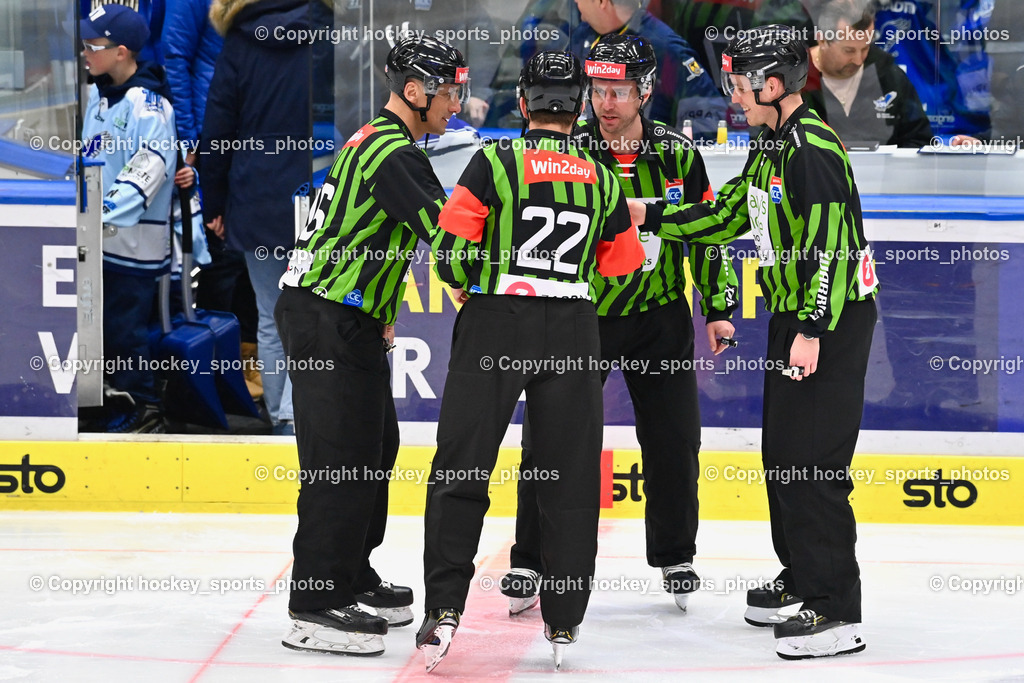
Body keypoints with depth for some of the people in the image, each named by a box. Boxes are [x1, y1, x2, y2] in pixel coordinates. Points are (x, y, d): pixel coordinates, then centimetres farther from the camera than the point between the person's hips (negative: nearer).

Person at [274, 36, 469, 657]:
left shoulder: (378, 141, 16)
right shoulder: (393, 153, -17)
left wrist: (379, 315, 24)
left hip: (348, 315, 11)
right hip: (326, 320, -11)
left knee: (376, 444, 16)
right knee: (342, 455, -10)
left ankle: (352, 578, 26)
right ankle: (316, 608, -9)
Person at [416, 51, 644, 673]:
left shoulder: (497, 162, -3)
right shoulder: (602, 177, 7)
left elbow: (451, 246, -6)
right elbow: (623, 267, 14)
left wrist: (468, 285, 14)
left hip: (496, 323, -2)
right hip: (573, 330, 2)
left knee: (462, 465, 4)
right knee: (571, 477, 9)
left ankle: (444, 610, -5)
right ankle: (564, 624, 11)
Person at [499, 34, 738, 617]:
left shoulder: (678, 154, -4)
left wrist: (719, 307, 3)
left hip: (659, 315, 2)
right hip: (578, 313, -1)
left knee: (675, 439, 4)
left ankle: (675, 557, 22)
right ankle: (530, 561, 8)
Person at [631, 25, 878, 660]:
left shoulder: (813, 148, -19)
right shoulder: (773, 147, 13)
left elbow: (830, 244, -24)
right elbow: (725, 217, 22)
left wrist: (812, 332, -25)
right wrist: (647, 214, 18)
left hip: (833, 320, -10)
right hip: (794, 316, 10)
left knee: (812, 460, -12)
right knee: (782, 452, 16)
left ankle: (836, 611, -10)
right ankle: (802, 578, 31)